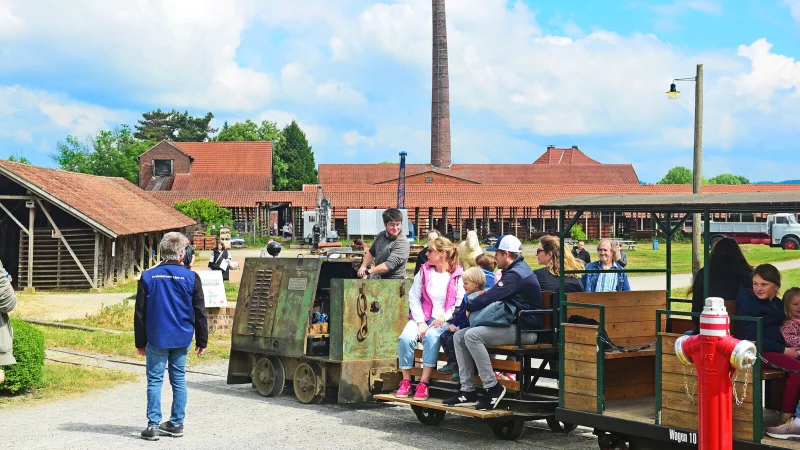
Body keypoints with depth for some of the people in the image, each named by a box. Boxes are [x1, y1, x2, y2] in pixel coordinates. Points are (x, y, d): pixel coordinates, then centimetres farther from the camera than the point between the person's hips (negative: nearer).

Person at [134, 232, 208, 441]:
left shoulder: (148, 276, -2)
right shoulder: (191, 277, -3)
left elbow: (140, 313, 2)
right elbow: (200, 313, 0)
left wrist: (140, 342, 9)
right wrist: (202, 341, 9)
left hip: (156, 338, -1)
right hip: (182, 339, 1)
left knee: (155, 380, 4)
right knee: (178, 380, 10)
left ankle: (153, 424, -1)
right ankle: (176, 424, 16)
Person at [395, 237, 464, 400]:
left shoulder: (458, 275, 3)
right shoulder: (424, 271, 11)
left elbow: (460, 303, -2)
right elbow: (414, 297, 4)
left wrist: (443, 318, -15)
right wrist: (420, 322, -8)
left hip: (444, 320, -3)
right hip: (422, 317, 3)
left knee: (431, 336, -36)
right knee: (406, 338, -28)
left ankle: (424, 383, -31)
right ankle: (406, 382, -15)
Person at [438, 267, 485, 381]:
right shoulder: (467, 297, 15)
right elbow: (459, 312, 21)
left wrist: (461, 327, -22)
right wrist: (453, 324, 6)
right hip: (460, 328, 10)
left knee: (452, 339, -22)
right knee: (443, 337, 3)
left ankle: (459, 368, -12)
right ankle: (452, 363, 8)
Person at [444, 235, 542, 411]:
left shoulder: (516, 274, -16)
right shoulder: (518, 269, 18)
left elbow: (489, 298, -20)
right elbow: (499, 294, 31)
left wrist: (469, 308, -1)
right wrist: (488, 293, 8)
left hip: (524, 329, -11)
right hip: (513, 325, 11)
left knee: (472, 335, -27)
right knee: (459, 336, 2)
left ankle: (492, 387, -19)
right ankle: (467, 391, -1)